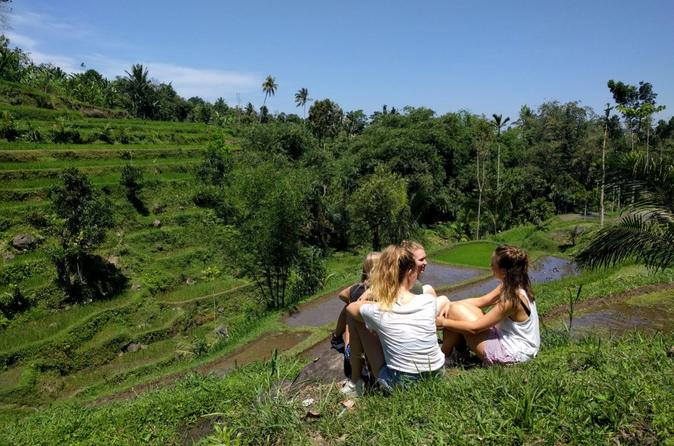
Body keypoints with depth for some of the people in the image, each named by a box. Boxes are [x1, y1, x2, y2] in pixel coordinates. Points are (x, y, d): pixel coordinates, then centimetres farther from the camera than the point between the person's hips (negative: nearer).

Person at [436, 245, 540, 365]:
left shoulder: (511, 299, -29)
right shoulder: (510, 285, -3)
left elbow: (474, 328, -23)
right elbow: (481, 301, 5)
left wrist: (444, 322, -12)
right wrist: (450, 305, -6)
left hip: (511, 355, -9)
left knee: (456, 311, -12)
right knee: (456, 306, 7)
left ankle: (442, 356, 8)